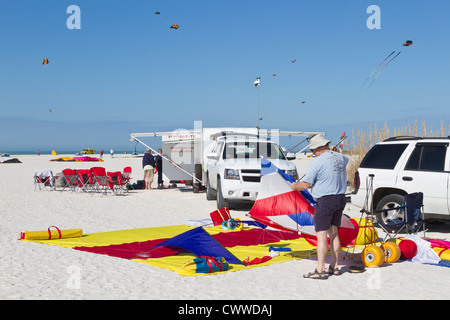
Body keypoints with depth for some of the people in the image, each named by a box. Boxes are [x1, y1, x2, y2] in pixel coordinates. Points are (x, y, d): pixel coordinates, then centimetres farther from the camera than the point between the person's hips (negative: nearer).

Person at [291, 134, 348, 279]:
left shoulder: (317, 162, -14)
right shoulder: (340, 158, 10)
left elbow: (305, 184, -12)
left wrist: (295, 186, 8)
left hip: (325, 201, -8)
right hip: (340, 198, 8)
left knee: (321, 235, -7)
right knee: (333, 233, 15)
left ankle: (320, 270, -9)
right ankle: (334, 267, 20)